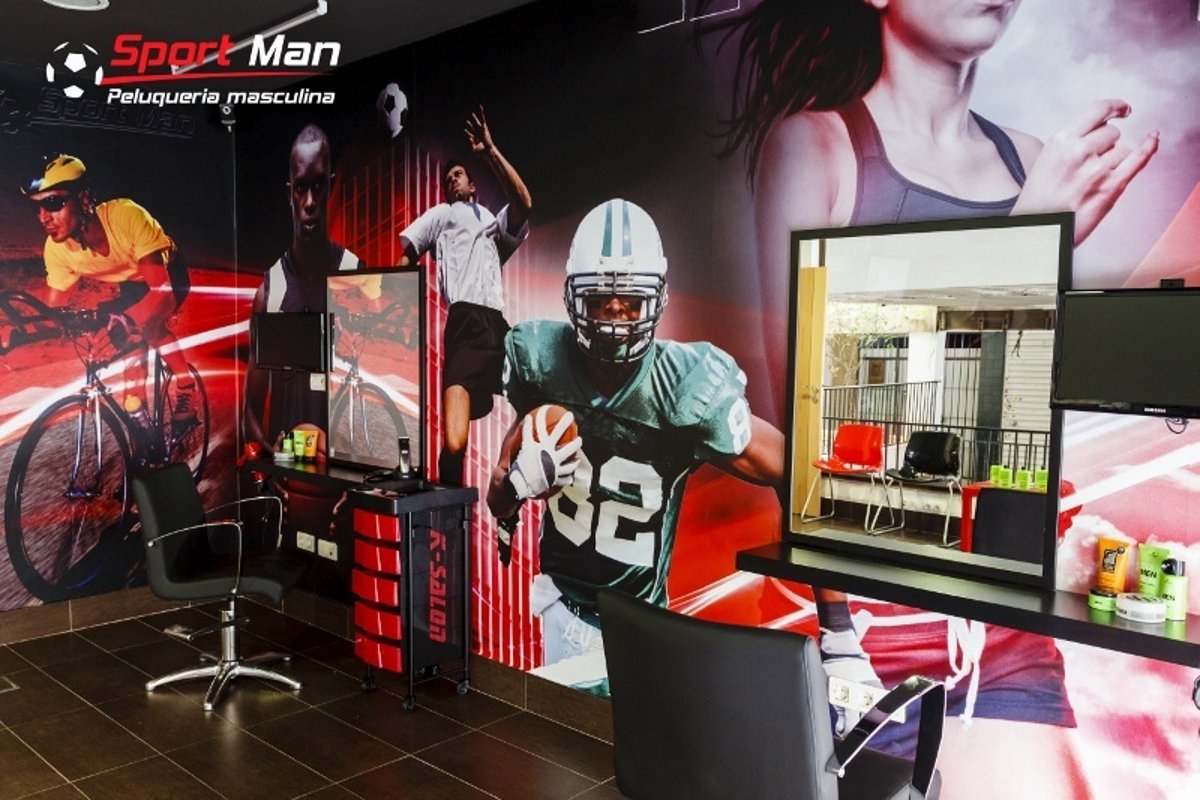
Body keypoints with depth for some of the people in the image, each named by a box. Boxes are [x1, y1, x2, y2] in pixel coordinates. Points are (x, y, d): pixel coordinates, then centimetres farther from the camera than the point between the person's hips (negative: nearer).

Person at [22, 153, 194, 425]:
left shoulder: (125, 216, -40)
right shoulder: (56, 249, -24)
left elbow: (163, 291, -46)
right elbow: (52, 310, -12)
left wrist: (127, 325, -63)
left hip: (169, 277, -4)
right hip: (132, 286, 4)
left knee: (147, 323, -30)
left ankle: (186, 392, -13)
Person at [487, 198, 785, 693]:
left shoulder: (689, 389, -22)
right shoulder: (542, 360, -12)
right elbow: (497, 498, -1)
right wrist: (519, 483, -25)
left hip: (639, 618, -2)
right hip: (564, 598, 2)